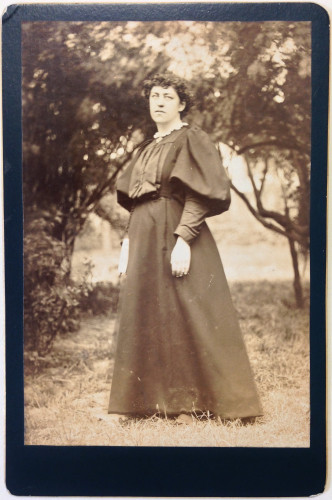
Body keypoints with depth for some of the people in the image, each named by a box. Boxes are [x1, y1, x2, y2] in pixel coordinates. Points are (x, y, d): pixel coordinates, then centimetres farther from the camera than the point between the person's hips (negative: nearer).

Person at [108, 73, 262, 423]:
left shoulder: (191, 139, -2)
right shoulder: (145, 149, 20)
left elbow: (199, 194, -14)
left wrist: (183, 239, -24)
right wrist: (128, 243, 12)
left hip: (174, 236, -8)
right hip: (144, 239, 8)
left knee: (183, 316, -6)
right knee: (144, 319, 8)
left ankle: (194, 402, 5)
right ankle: (151, 400, 18)